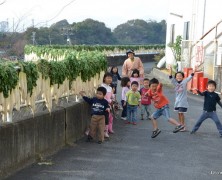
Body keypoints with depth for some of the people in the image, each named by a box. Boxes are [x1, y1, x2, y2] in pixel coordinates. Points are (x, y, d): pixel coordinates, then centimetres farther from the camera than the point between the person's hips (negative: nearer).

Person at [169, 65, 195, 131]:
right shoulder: (175, 83, 3)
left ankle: (183, 126, 6)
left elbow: (190, 77, -12)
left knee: (181, 113, -4)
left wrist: (194, 69, -20)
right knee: (179, 113, 12)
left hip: (183, 101, -5)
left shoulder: (184, 82, -6)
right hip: (177, 101, 5)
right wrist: (170, 70, -17)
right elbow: (170, 77, -6)